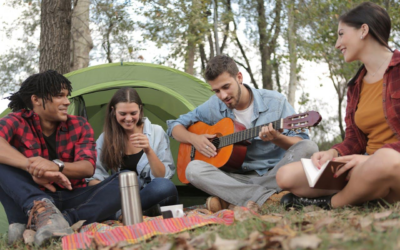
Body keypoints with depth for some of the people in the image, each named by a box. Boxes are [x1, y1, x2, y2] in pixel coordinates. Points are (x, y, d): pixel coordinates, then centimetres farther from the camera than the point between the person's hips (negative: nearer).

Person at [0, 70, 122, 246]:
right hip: (29, 202, -2)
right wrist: (31, 166, -43)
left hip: (72, 202, 3)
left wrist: (56, 166, -34)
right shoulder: (17, 122, -5)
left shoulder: (79, 126, 3)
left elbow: (88, 167, -13)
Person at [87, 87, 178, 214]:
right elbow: (95, 177, -2)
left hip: (154, 197, 0)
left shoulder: (156, 132, -2)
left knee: (165, 185, -34)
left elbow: (163, 176, -5)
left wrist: (149, 151, -21)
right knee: (126, 176, -30)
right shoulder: (105, 139, 3)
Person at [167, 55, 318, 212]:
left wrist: (277, 138, -26)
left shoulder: (275, 102, -3)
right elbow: (175, 126, 16)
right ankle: (266, 197, -35)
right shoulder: (214, 106, 6)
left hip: (275, 176, -1)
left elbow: (301, 142, -5)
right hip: (239, 178, 1)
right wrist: (193, 138, -5)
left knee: (308, 148, -29)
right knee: (193, 169, -25)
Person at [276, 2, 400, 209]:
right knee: (286, 176, -8)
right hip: (367, 168, 6)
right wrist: (333, 153, -8)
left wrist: (371, 158, -24)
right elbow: (354, 140, 13)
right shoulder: (356, 86, 16)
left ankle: (331, 204, -14)